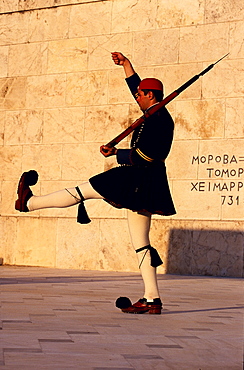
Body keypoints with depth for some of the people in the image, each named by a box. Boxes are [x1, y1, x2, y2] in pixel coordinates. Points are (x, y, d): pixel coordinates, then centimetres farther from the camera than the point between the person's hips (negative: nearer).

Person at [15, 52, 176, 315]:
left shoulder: (155, 120, -13)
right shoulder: (160, 114, 16)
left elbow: (141, 156, -21)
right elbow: (136, 87, 32)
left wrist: (115, 153, -9)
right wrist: (126, 65, 35)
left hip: (138, 181, -10)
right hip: (144, 185, 10)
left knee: (83, 191, 3)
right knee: (140, 244, 7)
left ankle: (28, 202, 17)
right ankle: (152, 299, 3)